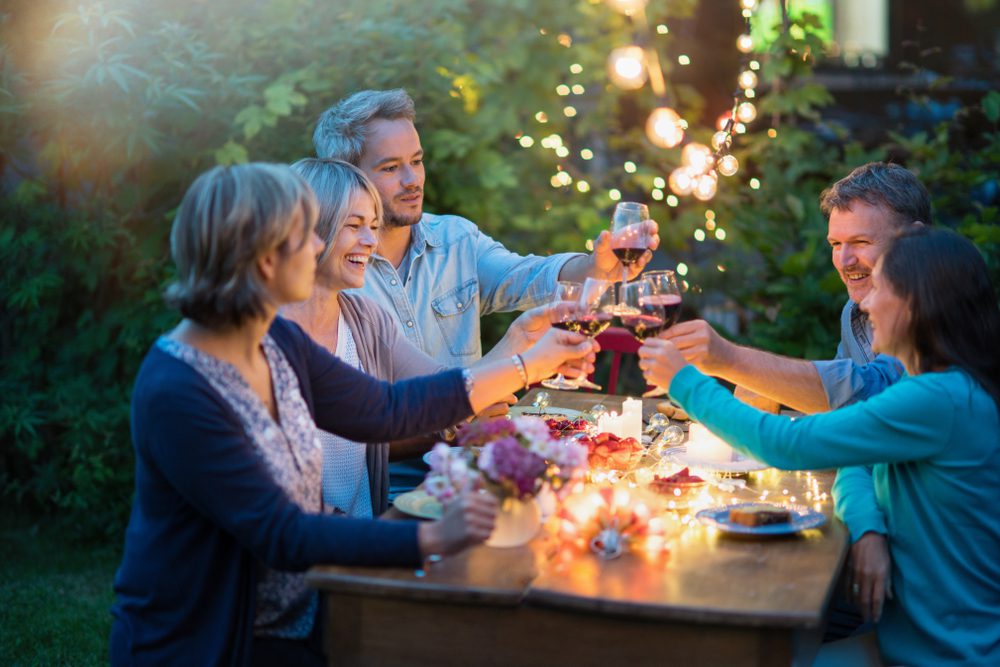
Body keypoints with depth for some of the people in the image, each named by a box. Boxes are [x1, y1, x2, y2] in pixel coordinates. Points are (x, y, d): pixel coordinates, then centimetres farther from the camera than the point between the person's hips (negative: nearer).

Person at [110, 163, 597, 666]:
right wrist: (432, 539, -34)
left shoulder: (279, 343, 1)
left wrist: (530, 365, 12)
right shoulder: (176, 392, -24)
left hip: (289, 620, 7)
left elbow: (386, 410, 10)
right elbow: (279, 535, -25)